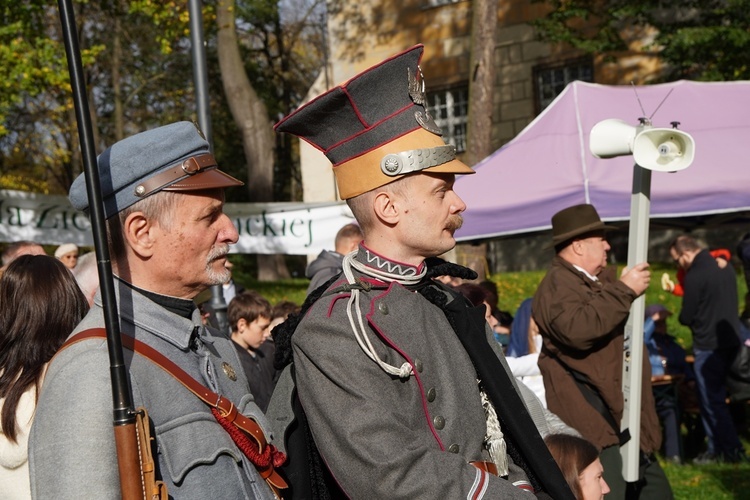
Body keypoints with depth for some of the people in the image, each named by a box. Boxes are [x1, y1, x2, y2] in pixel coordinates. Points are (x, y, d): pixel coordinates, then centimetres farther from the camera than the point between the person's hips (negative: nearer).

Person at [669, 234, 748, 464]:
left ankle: (733, 450, 1)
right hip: (731, 340, 9)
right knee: (716, 397, 16)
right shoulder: (726, 268, 9)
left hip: (708, 345, -9)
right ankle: (716, 448, 19)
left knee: (711, 401, 1)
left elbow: (686, 317, -14)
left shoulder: (695, 275, -18)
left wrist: (685, 318, 8)